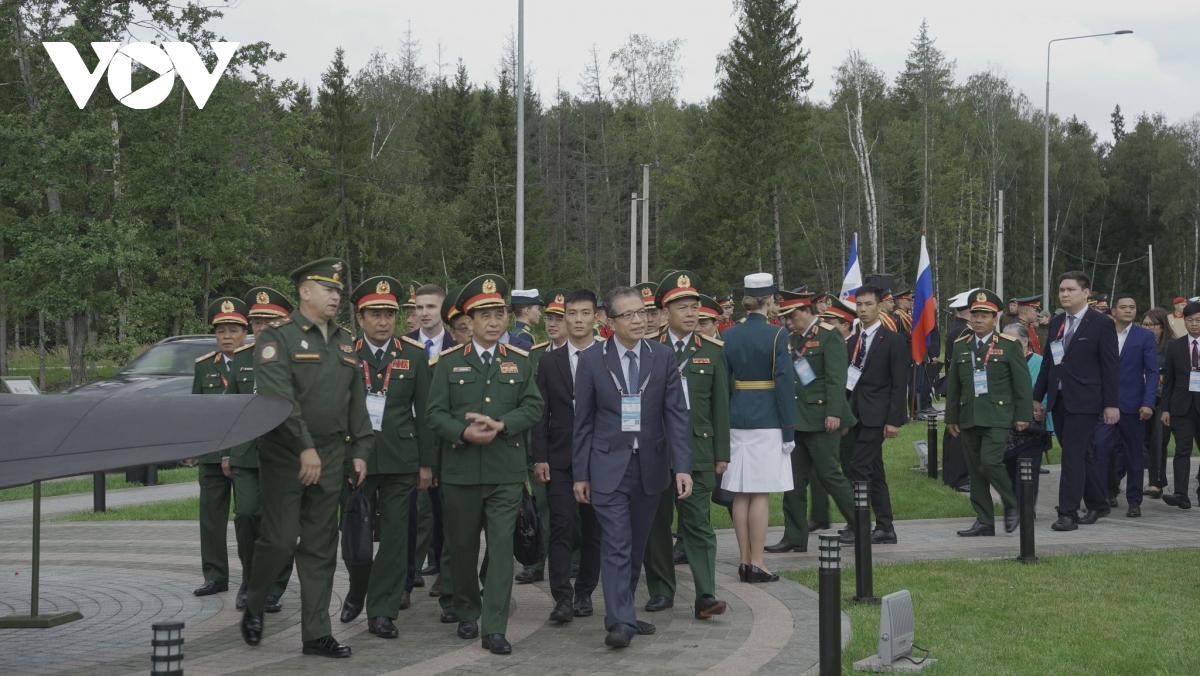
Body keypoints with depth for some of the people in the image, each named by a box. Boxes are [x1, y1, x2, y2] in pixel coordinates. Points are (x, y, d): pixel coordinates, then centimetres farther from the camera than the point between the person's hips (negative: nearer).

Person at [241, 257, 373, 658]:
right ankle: (253, 609, 21)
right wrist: (305, 448, -22)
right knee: (279, 541, -5)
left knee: (321, 548, 6)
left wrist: (360, 450, 8)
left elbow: (357, 402, 16)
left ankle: (316, 634, 10)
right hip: (286, 456, -6)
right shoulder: (278, 337, -7)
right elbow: (278, 397, -17)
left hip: (331, 458, 6)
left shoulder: (345, 343, 14)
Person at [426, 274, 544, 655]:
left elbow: (533, 408, -1)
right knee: (462, 545, 10)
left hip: (506, 471, 0)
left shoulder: (521, 361, 8)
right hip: (460, 470, 0)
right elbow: (435, 413, -1)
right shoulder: (449, 362, 5)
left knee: (501, 546, -5)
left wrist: (500, 425, -17)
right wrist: (464, 433, -19)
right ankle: (467, 613, 29)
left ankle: (494, 628, -4)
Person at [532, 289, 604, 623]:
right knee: (561, 528, -7)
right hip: (560, 459, 0)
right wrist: (539, 458, -3)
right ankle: (562, 598, -8)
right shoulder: (549, 361, 6)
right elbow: (541, 413, 4)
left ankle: (584, 593, 18)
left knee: (593, 530, 7)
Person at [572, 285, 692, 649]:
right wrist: (580, 474, 1)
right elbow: (583, 421, 2)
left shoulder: (663, 357, 1)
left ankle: (624, 610, 26)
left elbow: (676, 414, -2)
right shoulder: (591, 360, -2)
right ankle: (620, 622, -10)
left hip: (650, 466, 2)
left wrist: (682, 466, -10)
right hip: (609, 466, -2)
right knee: (616, 545, -9)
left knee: (637, 546, 12)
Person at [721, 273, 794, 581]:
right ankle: (756, 564, -1)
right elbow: (784, 382, -10)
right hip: (767, 418, -5)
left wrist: (723, 423, 13)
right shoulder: (777, 334, -8)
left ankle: (745, 562, 12)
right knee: (761, 494, -2)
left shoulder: (729, 335, 5)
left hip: (736, 417, 5)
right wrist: (788, 429, -6)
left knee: (741, 494, 8)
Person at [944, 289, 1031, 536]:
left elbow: (1022, 383, -2)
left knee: (990, 461, -18)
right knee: (975, 469, 5)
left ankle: (1012, 504, 5)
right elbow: (952, 385, 13)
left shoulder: (1009, 345, -1)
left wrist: (1023, 415, -5)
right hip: (968, 417, 5)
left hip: (997, 416, -5)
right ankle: (984, 521, 12)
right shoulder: (960, 346, 10)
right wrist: (951, 417, 11)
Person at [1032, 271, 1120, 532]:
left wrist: (1111, 404, -10)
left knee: (1073, 456, -9)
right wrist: (1037, 397, 12)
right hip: (1058, 400, 6)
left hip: (1083, 401, -6)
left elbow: (1110, 366, -7)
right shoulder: (1055, 323, 11)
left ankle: (1068, 514, -6)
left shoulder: (1101, 324, -6)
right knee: (1077, 455, 13)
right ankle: (1097, 503, 28)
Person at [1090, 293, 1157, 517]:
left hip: (1132, 405, 0)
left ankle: (1134, 501, 16)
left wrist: (1148, 403, -12)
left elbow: (1152, 372, -2)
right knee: (1099, 449, -10)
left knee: (1133, 455, 7)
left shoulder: (1145, 337, 3)